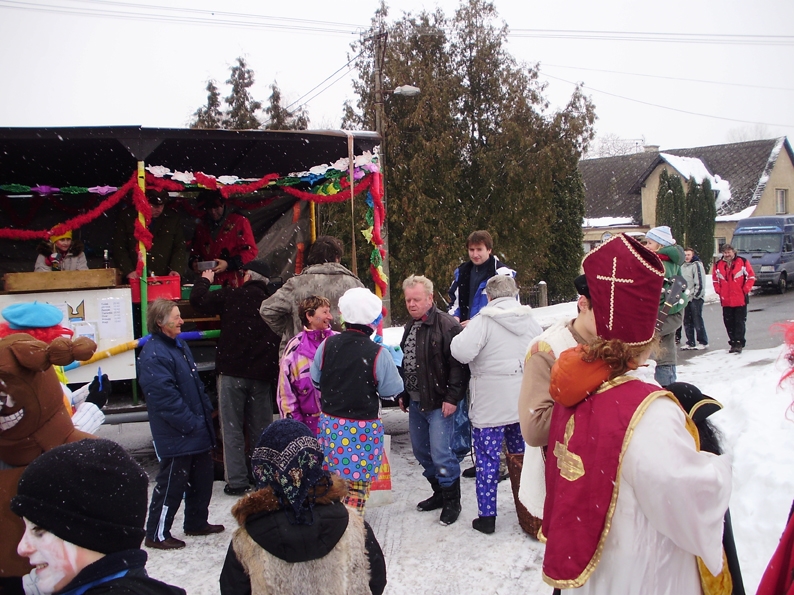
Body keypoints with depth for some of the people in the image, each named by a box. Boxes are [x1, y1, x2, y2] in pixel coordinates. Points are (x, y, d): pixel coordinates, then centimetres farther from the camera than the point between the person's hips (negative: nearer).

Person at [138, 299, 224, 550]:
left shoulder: (180, 346, 12)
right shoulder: (153, 355, -20)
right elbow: (166, 397, -24)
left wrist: (207, 410, 12)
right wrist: (190, 424, -20)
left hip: (197, 430, 10)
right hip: (175, 435, -10)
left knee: (202, 477, 18)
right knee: (172, 483, 1)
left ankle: (197, 522, 34)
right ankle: (157, 534, 15)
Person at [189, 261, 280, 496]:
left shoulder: (232, 295, -6)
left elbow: (197, 299, 0)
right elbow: (278, 341, 9)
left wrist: (205, 280, 18)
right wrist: (272, 372, 17)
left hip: (232, 372, -3)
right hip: (262, 375, 4)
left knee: (232, 427, 3)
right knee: (260, 427, 13)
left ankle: (236, 481, 2)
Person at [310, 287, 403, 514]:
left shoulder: (327, 345, -6)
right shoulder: (378, 354, -19)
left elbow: (316, 381, 7)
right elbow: (391, 391, -9)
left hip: (329, 425, 4)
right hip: (362, 430, -4)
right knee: (357, 486, 7)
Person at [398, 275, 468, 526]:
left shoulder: (447, 325, -15)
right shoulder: (410, 327, 13)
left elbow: (459, 364, -19)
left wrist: (452, 397, -21)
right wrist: (403, 394, 19)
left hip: (438, 403, -9)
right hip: (415, 402, 9)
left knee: (441, 454, -8)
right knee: (421, 451, 16)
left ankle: (452, 501, 10)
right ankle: (439, 493, 33)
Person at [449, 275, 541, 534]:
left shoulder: (484, 320, -15)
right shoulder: (531, 321, 5)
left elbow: (462, 351, -25)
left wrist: (463, 333, -6)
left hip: (490, 406, -5)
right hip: (524, 403, 6)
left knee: (487, 458, 4)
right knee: (522, 454, 17)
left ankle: (486, 515, 9)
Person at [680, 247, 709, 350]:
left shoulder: (697, 265, -8)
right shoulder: (683, 267, 17)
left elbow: (700, 282, -14)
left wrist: (695, 295, -14)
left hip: (696, 298, -8)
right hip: (687, 298, 8)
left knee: (697, 320, -5)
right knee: (687, 321, 8)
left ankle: (703, 342, 4)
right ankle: (690, 342, 14)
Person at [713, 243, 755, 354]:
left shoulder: (743, 262, -4)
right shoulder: (718, 265, 6)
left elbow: (751, 277, 0)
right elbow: (715, 279, 17)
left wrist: (745, 290, -6)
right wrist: (719, 291, 5)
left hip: (740, 300, -3)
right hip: (726, 300, 4)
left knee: (740, 322, -2)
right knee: (729, 322, 7)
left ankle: (739, 343, 0)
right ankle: (733, 342, 15)